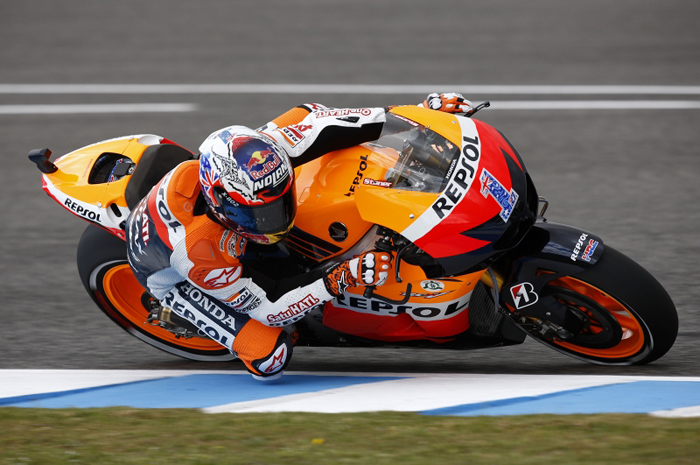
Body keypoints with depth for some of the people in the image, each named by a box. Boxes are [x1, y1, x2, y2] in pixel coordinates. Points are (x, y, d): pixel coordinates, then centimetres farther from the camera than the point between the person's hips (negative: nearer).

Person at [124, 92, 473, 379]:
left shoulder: (258, 151, -36)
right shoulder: (198, 252, -46)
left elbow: (309, 120, -19)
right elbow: (265, 306, -33)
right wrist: (341, 279, -44)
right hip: (169, 270, -6)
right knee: (270, 357, -20)